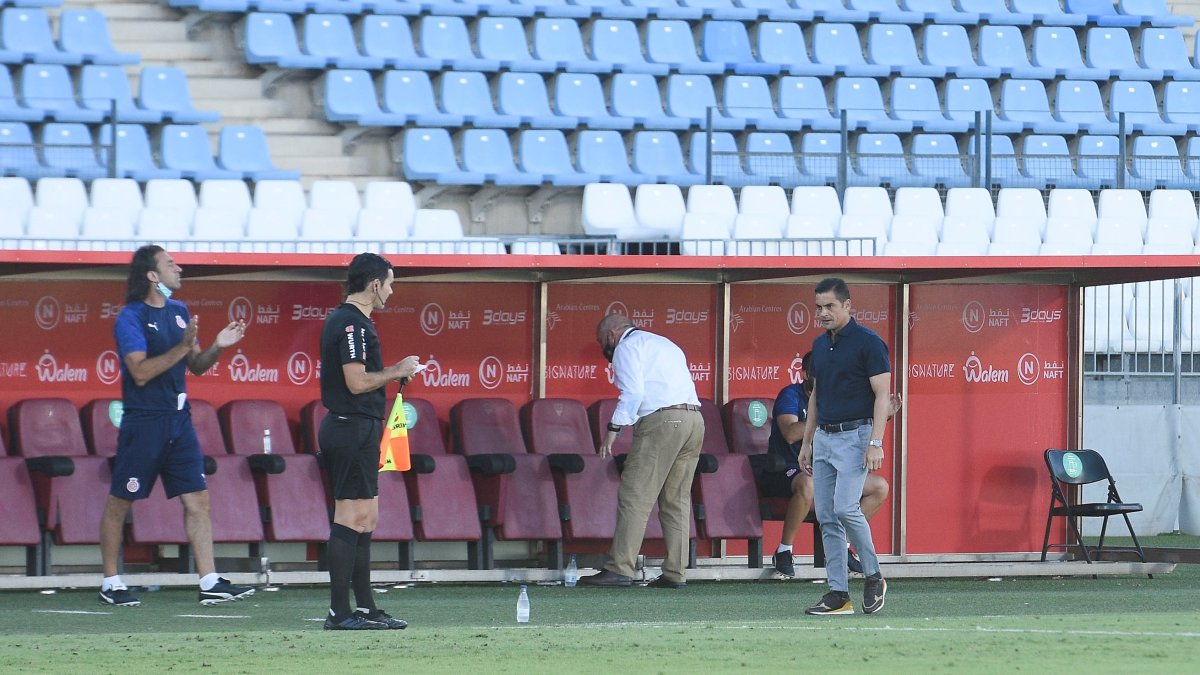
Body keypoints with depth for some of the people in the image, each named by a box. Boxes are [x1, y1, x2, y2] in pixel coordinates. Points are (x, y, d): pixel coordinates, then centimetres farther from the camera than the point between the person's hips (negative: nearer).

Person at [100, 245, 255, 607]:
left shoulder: (179, 312, 13)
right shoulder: (130, 318, -10)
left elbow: (196, 366, 18)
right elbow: (141, 372, -20)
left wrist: (217, 346, -1)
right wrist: (182, 346, -24)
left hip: (179, 421, 7)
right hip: (143, 423, -7)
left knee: (198, 500, 0)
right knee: (119, 503, 3)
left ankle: (210, 582, -1)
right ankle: (110, 584, 13)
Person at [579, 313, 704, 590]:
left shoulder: (626, 347, 4)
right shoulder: (665, 345, 30)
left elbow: (632, 391, -10)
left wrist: (614, 428, -9)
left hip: (661, 421, -8)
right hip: (694, 420, 8)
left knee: (635, 496, -8)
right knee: (677, 501, 9)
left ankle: (620, 569, -13)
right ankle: (675, 574, 4)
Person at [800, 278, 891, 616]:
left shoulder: (868, 342, -10)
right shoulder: (820, 345, 13)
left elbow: (882, 395, -13)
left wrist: (876, 442, -21)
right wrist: (806, 442, 18)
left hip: (855, 436, -8)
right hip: (824, 437, 8)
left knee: (845, 508, -19)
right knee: (826, 517, 3)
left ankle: (874, 576, -1)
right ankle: (838, 594, 5)